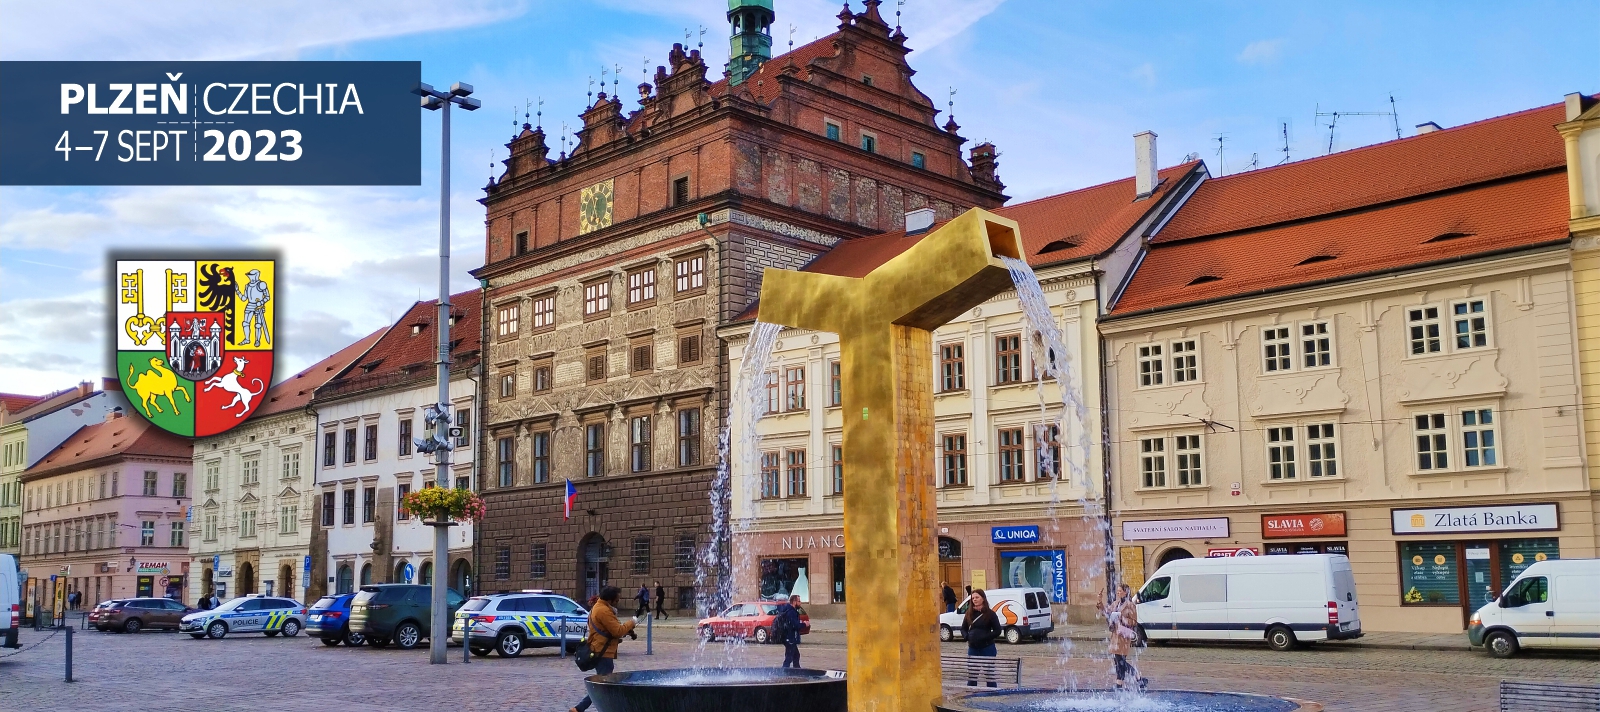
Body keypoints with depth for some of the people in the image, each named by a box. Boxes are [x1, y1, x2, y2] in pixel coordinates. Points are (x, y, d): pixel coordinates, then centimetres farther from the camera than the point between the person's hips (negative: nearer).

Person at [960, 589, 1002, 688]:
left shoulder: (990, 613, -4)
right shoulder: (969, 613, 7)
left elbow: (997, 631, -6)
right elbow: (963, 629, 13)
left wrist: (984, 638, -17)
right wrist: (967, 636, -8)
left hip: (987, 648, -4)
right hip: (973, 648, 4)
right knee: (971, 673, 8)